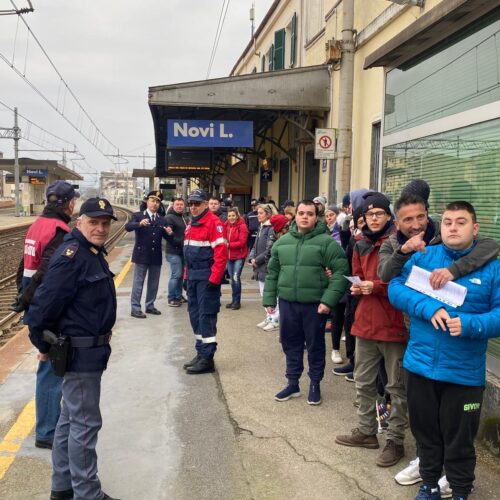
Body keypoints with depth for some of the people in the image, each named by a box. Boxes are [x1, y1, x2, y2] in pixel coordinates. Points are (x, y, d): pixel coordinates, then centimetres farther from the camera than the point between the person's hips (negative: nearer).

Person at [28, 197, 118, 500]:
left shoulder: (93, 252, 10)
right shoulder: (72, 255, -22)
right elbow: (45, 303, -23)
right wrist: (44, 345, -11)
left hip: (89, 349, 10)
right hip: (80, 352, -10)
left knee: (71, 419, 19)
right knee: (85, 424, 1)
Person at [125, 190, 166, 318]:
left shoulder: (162, 220, 10)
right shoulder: (138, 216, -1)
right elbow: (128, 227, -18)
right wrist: (140, 224, -37)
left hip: (156, 256, 4)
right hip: (142, 254, -4)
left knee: (154, 283, 12)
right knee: (138, 282, 0)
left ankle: (150, 306, 25)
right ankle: (135, 309, 4)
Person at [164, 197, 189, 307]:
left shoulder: (185, 218, 15)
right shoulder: (169, 218, -10)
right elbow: (167, 232, -21)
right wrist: (169, 233, -41)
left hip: (183, 251, 8)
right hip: (173, 252, -8)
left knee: (180, 274, 14)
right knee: (176, 275, -8)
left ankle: (179, 296, 25)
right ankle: (171, 299, 1)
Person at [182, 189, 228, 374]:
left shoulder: (214, 223, -12)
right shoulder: (191, 225, 17)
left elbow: (221, 254, -18)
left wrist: (214, 279, -21)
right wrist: (186, 276, 18)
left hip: (207, 278, -9)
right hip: (193, 277, 9)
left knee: (206, 316, -5)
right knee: (194, 314, 13)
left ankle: (207, 358, 2)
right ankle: (201, 352, 24)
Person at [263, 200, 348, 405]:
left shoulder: (326, 241, -8)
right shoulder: (282, 241, 7)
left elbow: (341, 271, -12)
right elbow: (272, 272, 14)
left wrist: (329, 299, -18)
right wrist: (269, 299, 10)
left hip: (315, 304, -4)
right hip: (287, 303, 4)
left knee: (315, 345, 9)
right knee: (290, 344, 14)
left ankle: (315, 385, 27)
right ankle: (293, 383, 30)